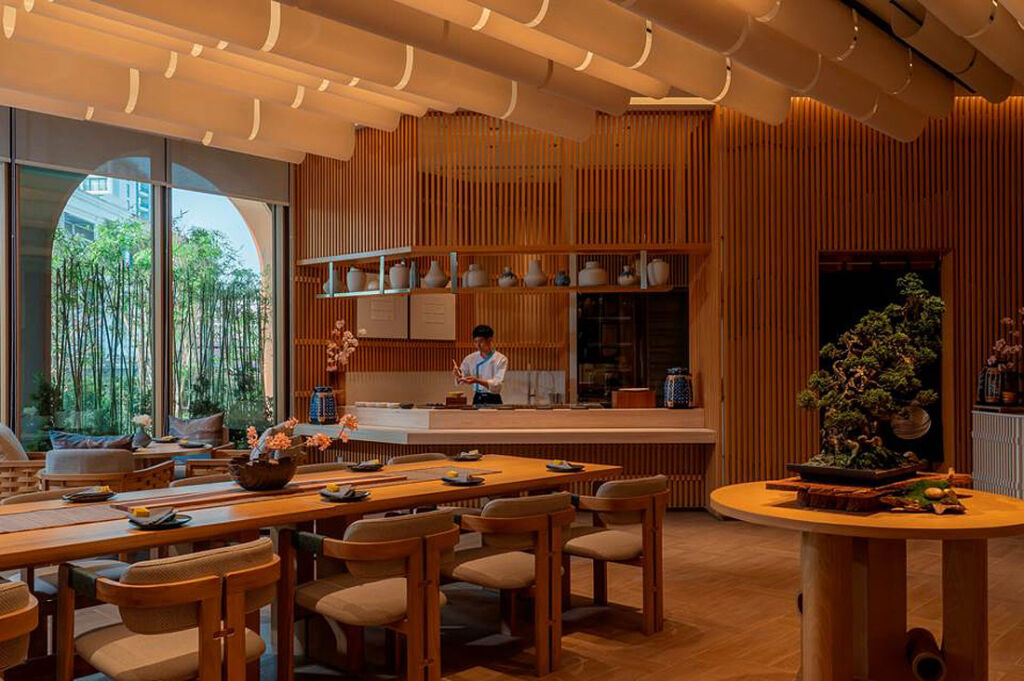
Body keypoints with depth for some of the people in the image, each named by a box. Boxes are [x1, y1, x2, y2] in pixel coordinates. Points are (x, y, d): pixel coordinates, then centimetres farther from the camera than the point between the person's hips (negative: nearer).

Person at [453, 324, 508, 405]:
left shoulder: (501, 359, -3)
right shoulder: (471, 358, 8)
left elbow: (498, 384, -13)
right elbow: (461, 381, 11)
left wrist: (477, 381, -24)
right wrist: (458, 375, -11)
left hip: (493, 401, -3)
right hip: (477, 399, 3)